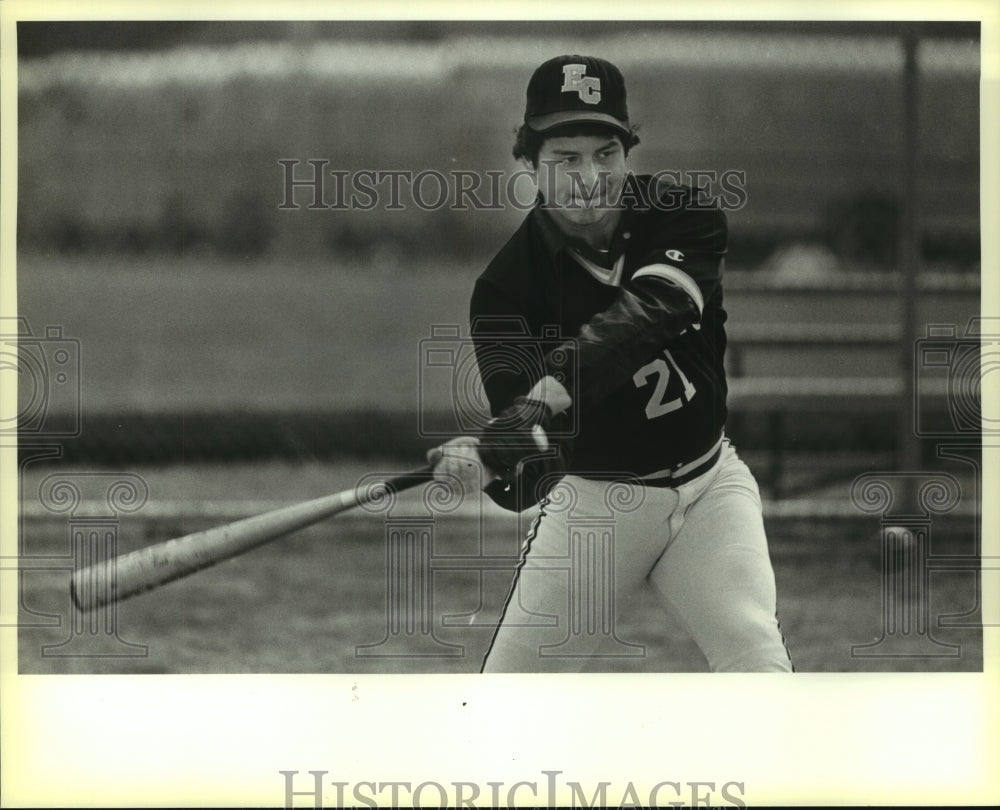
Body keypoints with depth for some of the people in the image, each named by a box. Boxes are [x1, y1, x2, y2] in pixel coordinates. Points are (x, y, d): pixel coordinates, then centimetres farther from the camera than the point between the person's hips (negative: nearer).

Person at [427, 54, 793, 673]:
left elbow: (647, 312, -33)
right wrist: (487, 460, -49)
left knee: (757, 661, -19)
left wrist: (557, 384, -50)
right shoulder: (509, 285, -15)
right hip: (593, 499, 0)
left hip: (708, 485, 1)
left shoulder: (683, 217, -11)